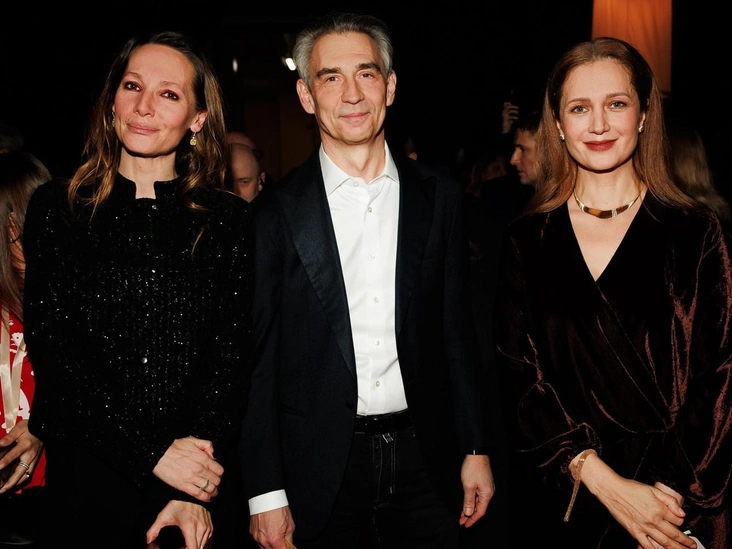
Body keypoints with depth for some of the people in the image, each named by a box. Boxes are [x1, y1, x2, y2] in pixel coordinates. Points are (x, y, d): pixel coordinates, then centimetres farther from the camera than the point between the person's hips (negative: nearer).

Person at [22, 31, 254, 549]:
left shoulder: (228, 220, 2)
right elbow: (51, 350, -4)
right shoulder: (56, 209, 2)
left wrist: (198, 494, -13)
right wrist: (153, 452, -14)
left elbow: (232, 356, -3)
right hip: (87, 481, 0)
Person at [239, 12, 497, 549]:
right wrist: (265, 491, -5)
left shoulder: (438, 196, 2)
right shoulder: (276, 212, -6)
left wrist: (477, 449, 5)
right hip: (320, 465, -2)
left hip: (425, 459, 2)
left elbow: (458, 328, 6)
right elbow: (258, 358, -4)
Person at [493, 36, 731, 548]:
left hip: (680, 506, -1)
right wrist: (602, 481, -14)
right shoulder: (525, 242, 0)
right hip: (562, 503, 1)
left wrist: (678, 505, -15)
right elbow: (518, 376, -4)